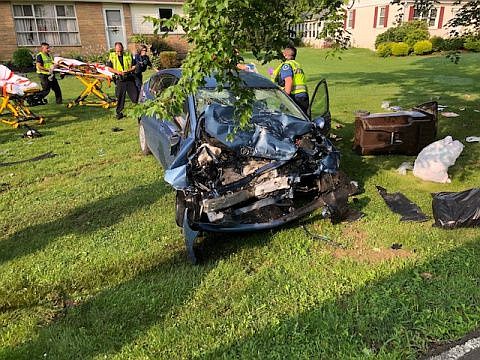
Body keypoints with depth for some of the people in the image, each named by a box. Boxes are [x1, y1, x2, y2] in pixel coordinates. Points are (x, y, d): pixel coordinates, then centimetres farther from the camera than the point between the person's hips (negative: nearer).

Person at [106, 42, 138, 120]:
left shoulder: (129, 55, 1)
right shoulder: (112, 56, 2)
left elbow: (134, 66, 3)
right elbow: (109, 68, 5)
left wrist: (128, 71, -15)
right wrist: (117, 72, -12)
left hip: (130, 79, 0)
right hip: (119, 80, 0)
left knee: (135, 94, 1)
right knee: (120, 97, 4)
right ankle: (119, 112, 15)